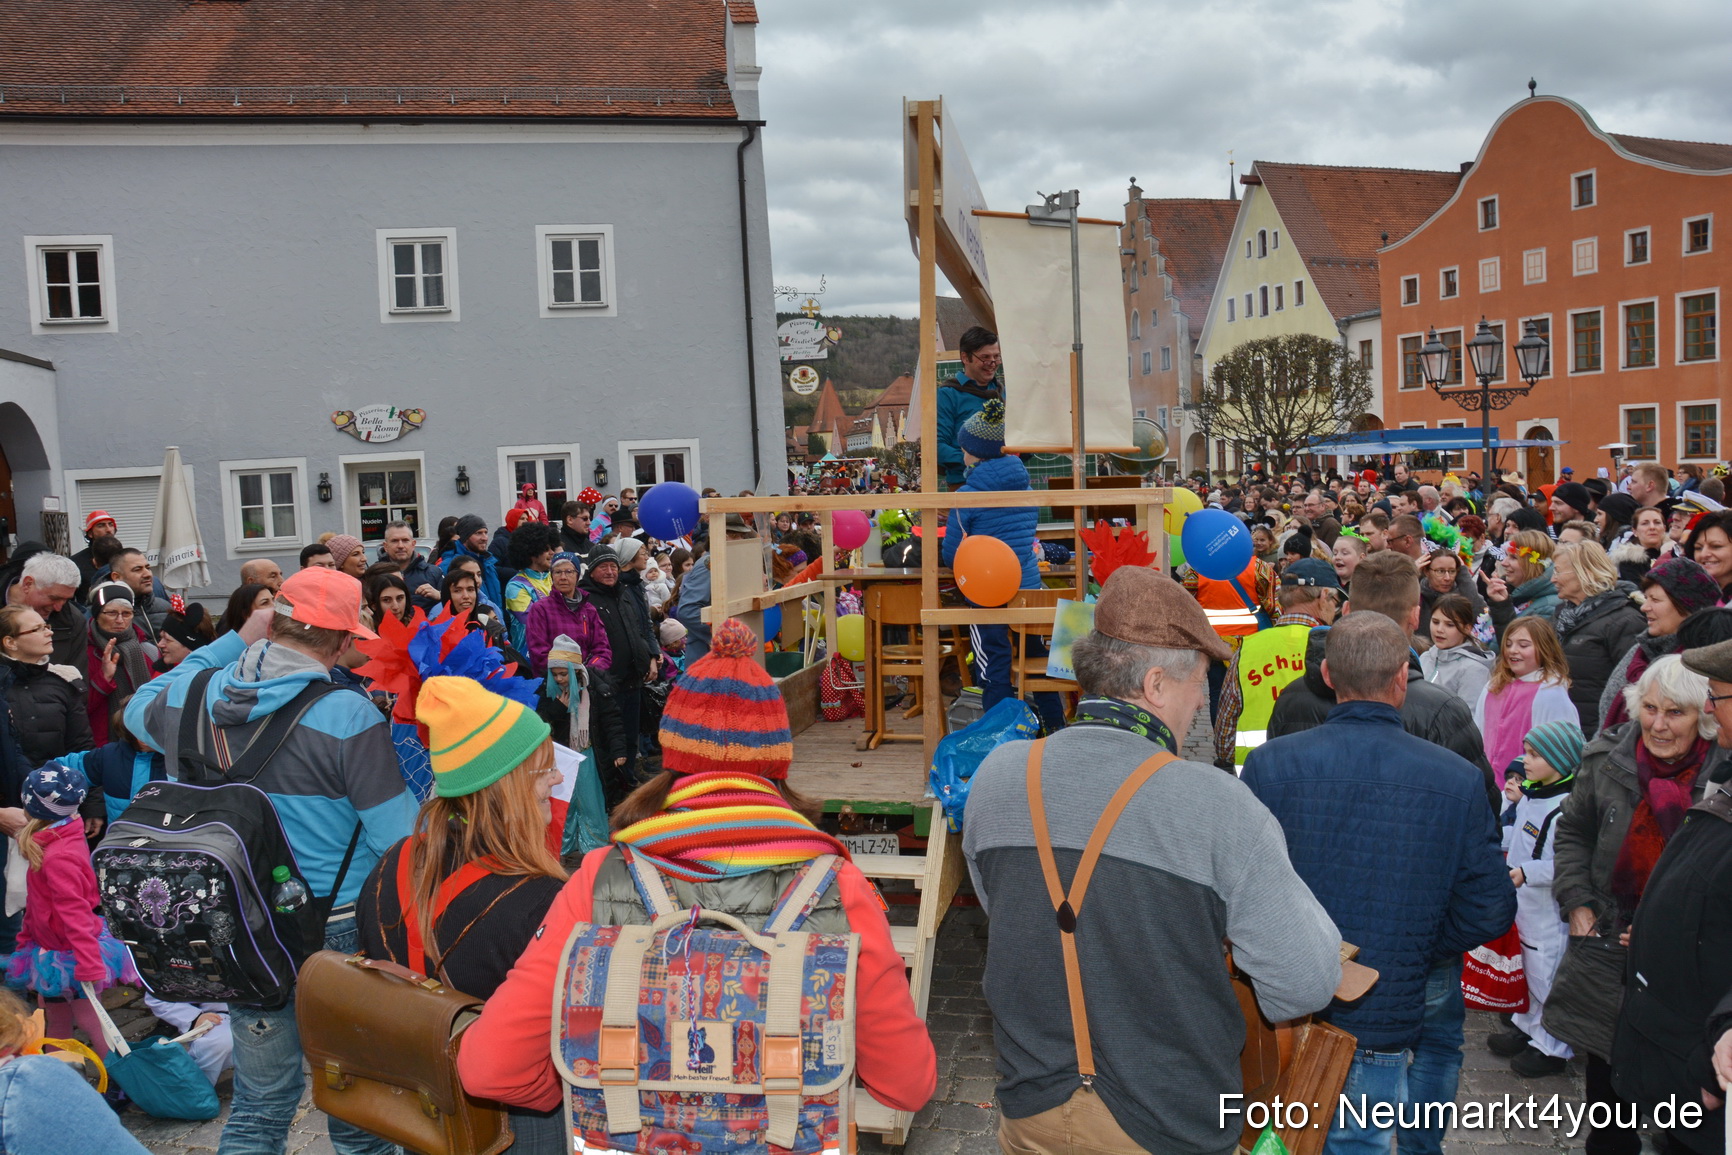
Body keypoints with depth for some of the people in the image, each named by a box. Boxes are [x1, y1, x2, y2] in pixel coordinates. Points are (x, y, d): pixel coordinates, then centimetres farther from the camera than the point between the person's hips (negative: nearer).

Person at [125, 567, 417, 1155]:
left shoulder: (192, 699, -4)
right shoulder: (348, 715, -21)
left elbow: (140, 709, 23)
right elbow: (400, 839, -21)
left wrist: (234, 641, 17)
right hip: (341, 930, -4)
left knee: (258, 1105, 18)